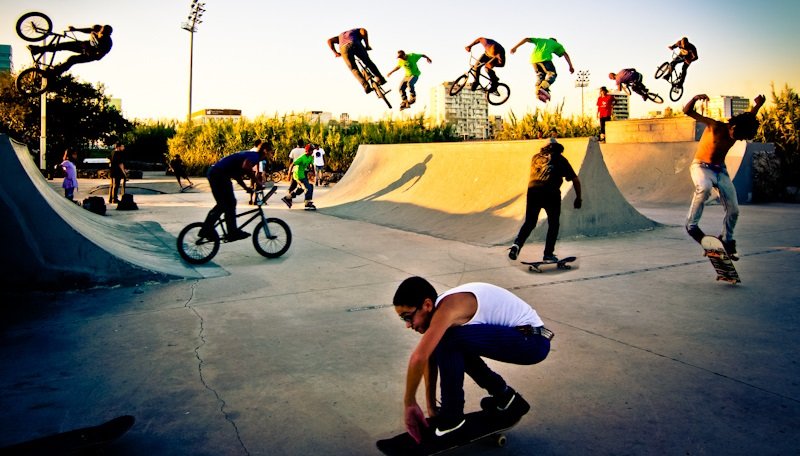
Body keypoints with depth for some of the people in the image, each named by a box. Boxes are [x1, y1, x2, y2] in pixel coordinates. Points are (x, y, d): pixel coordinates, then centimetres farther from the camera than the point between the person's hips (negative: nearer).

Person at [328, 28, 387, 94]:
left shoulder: (341, 35, 43)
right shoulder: (356, 31, 36)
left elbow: (330, 41, 27)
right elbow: (363, 31, 11)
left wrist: (335, 52, 21)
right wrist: (367, 45, 10)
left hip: (343, 48, 2)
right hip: (355, 44, -1)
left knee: (354, 69, 9)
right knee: (368, 62, 16)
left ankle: (365, 85, -10)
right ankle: (380, 79, 6)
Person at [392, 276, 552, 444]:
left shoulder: (448, 307, -22)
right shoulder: (440, 307, 6)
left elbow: (419, 357, -28)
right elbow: (431, 358, 12)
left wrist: (409, 404, -16)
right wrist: (431, 407, 14)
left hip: (532, 341, -10)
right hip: (519, 337, 10)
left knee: (448, 340, -22)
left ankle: (451, 419, -5)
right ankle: (506, 399, 24)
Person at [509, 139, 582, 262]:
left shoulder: (536, 157, 22)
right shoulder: (560, 159, 16)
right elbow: (575, 180, 15)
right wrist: (578, 198, 23)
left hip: (532, 190, 2)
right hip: (551, 192, -2)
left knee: (529, 222, 14)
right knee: (553, 224, 12)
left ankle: (517, 244, -7)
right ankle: (548, 254, 8)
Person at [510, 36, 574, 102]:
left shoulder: (540, 40, 34)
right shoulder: (556, 44, 28)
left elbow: (526, 39, 24)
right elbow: (565, 54, 19)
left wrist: (515, 47, 21)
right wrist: (571, 66, 18)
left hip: (534, 59, 4)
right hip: (544, 58, -4)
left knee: (540, 75, 19)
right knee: (552, 74, 6)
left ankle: (538, 92, 4)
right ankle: (543, 88, -18)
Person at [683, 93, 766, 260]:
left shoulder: (739, 131, -6)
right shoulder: (716, 126, -21)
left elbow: (749, 119, 21)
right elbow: (687, 111, -27)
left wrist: (758, 105, 5)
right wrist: (695, 98, -45)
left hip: (720, 170, 6)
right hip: (701, 166, -6)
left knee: (733, 210, 2)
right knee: (704, 187, -42)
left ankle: (726, 239, 27)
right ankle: (692, 225, -25)